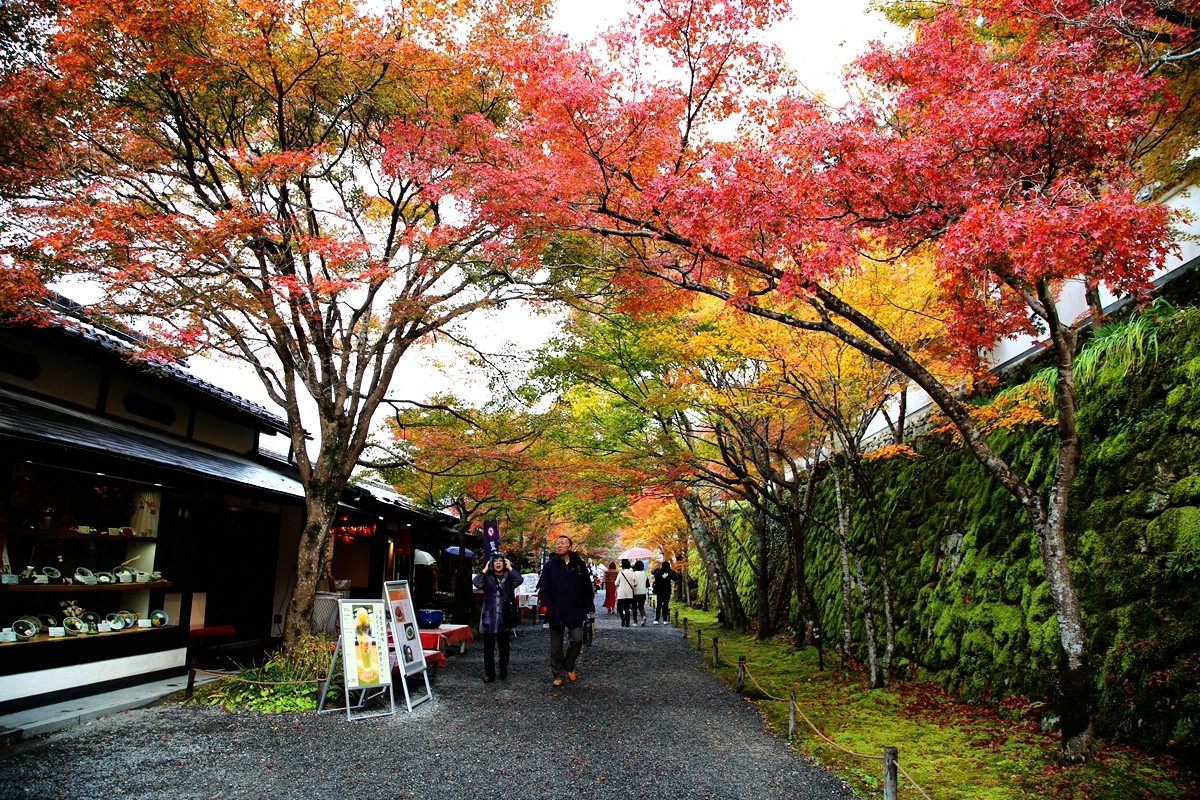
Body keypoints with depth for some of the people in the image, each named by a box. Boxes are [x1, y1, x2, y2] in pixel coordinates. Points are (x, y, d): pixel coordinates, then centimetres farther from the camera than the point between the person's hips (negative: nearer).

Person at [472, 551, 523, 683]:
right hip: (489, 619, 0)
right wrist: (485, 569, -9)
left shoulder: (509, 578, 5)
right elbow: (476, 582, -16)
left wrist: (510, 568, -10)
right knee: (488, 648, 3)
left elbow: (519, 580, -17)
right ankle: (489, 674, 11)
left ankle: (503, 671, 26)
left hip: (504, 619, 0)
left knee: (504, 647, 10)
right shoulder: (487, 578, 4)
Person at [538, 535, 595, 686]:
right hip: (556, 613, 0)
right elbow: (543, 589, -3)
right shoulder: (549, 566, -1)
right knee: (556, 645, 7)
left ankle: (569, 666, 20)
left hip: (575, 611, 0)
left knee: (577, 639, -6)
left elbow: (587, 587, 2)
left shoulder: (579, 565, 0)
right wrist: (547, 604, -16)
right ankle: (559, 674, 20)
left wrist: (589, 607, -1)